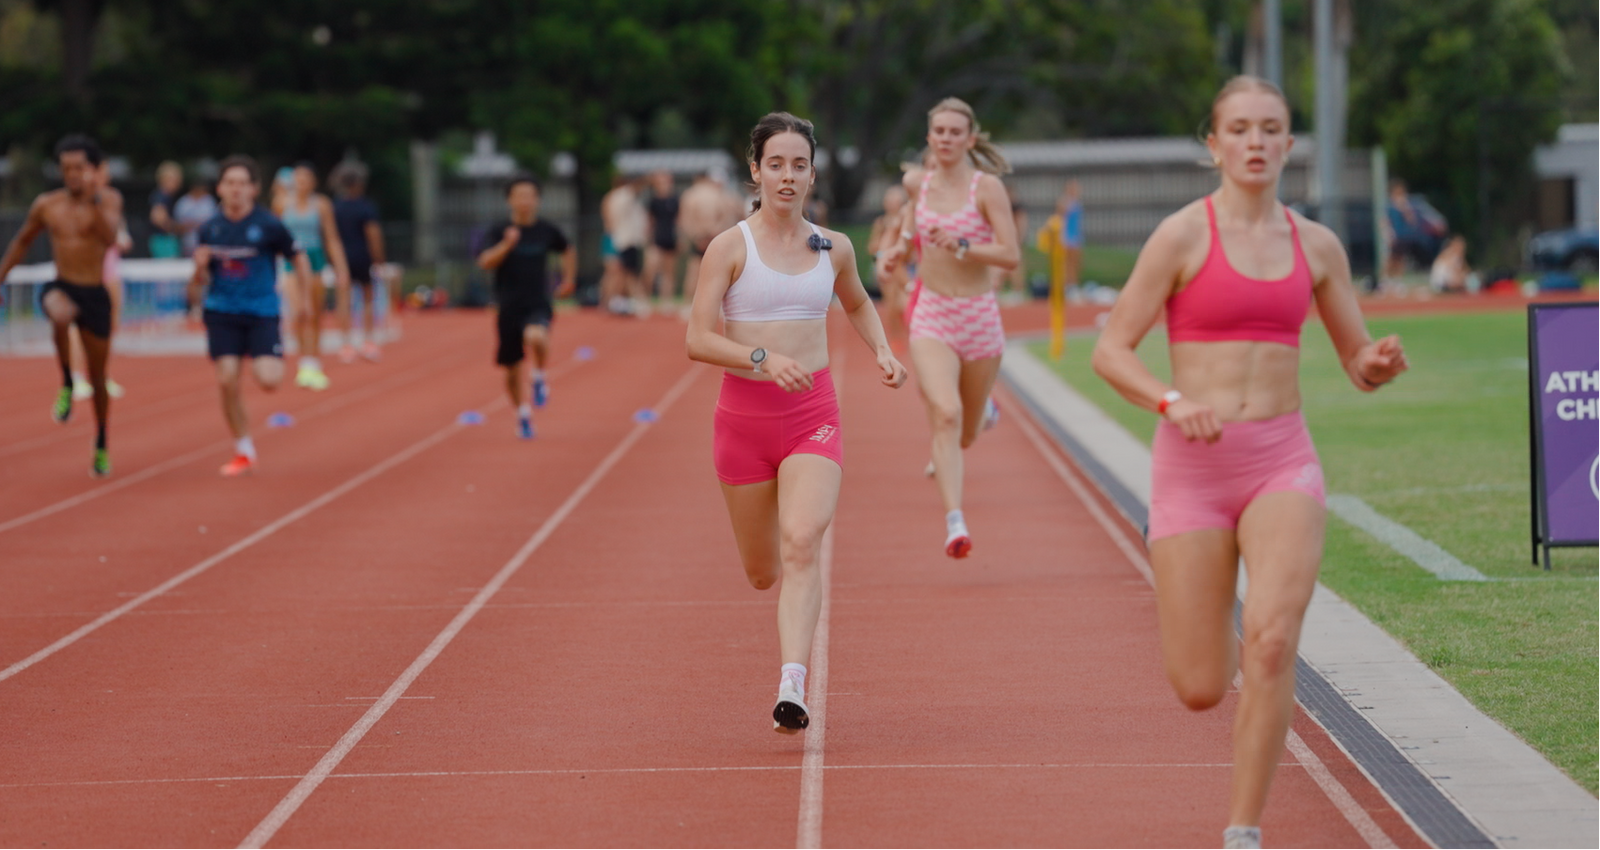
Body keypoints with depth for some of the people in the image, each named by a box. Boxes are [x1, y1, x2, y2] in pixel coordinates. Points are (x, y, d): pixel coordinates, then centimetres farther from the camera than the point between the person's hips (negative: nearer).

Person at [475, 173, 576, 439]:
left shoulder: (546, 231, 2)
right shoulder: (499, 230, -3)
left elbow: (568, 250, 22)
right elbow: (485, 263, -15)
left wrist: (569, 279, 16)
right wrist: (506, 245, -27)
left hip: (538, 306, -1)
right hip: (509, 308, 1)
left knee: (536, 338, -34)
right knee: (513, 369, 9)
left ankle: (539, 378, -5)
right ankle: (523, 415, 32)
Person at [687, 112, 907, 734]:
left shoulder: (833, 249, 6)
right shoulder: (730, 247, -4)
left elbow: (857, 304, 28)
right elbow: (698, 340, -11)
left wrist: (882, 351, 11)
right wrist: (763, 359, -25)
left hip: (813, 414, 1)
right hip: (743, 413, -1)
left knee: (803, 543, -23)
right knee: (762, 572, 10)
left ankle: (792, 689, -30)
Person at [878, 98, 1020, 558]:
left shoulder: (987, 187, -9)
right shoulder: (918, 183, 3)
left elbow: (1011, 256, -15)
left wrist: (960, 246, -26)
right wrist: (903, 243, 18)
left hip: (979, 316, -1)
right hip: (932, 317, 1)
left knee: (964, 434, 14)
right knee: (945, 414, -24)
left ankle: (983, 411, 53)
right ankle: (955, 522, -29)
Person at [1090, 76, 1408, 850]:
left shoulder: (1317, 246, 7)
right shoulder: (1182, 235, -4)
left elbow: (1360, 366, 14)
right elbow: (1110, 351, -6)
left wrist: (1381, 364, -11)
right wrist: (1172, 402, -25)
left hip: (1283, 464, 2)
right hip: (1192, 467, -2)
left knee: (1271, 646, -23)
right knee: (1200, 691, 0)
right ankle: (1196, 620, 39)